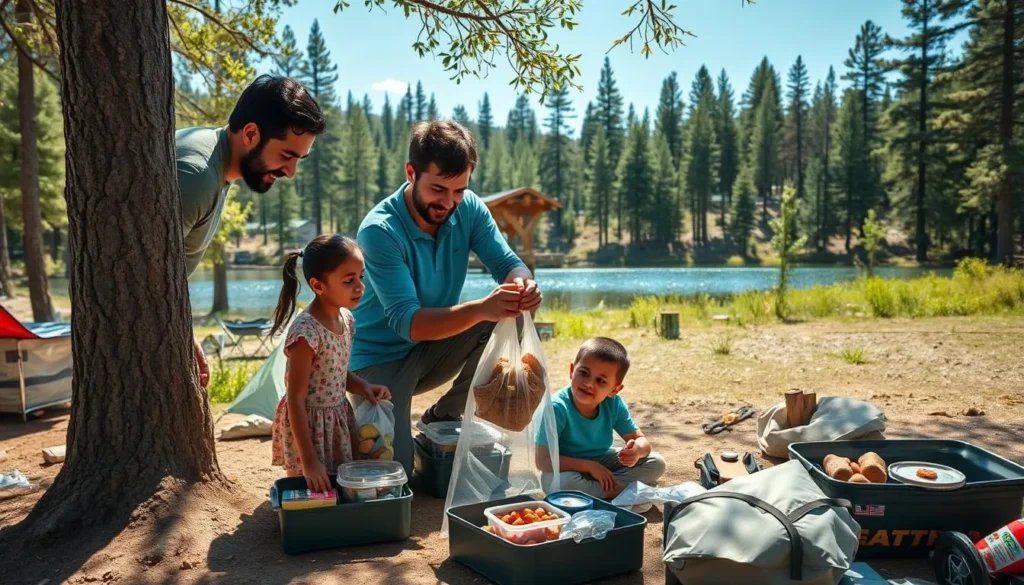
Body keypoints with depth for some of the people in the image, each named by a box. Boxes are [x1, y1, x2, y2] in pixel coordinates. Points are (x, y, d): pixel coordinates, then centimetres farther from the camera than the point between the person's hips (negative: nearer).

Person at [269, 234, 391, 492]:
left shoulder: (346, 319, -2)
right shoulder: (306, 332, -26)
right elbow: (295, 400, -23)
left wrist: (362, 387, -6)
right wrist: (309, 461, -22)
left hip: (339, 419, 7)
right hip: (308, 424, -7)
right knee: (314, 493, 6)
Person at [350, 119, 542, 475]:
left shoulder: (469, 209, -10)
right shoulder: (379, 230, -26)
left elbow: (508, 264, -15)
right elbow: (407, 322, -34)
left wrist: (522, 283, -41)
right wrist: (480, 309, -50)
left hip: (434, 350, 5)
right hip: (382, 357, -5)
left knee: (508, 317, -20)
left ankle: (443, 418, -1)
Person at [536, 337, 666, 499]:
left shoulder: (614, 404, -14)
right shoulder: (557, 407, -27)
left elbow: (641, 439, -6)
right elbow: (543, 459, -27)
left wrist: (637, 449, -32)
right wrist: (589, 466, -30)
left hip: (602, 464, 4)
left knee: (656, 463, -8)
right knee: (562, 482, -38)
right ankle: (619, 491, -15)